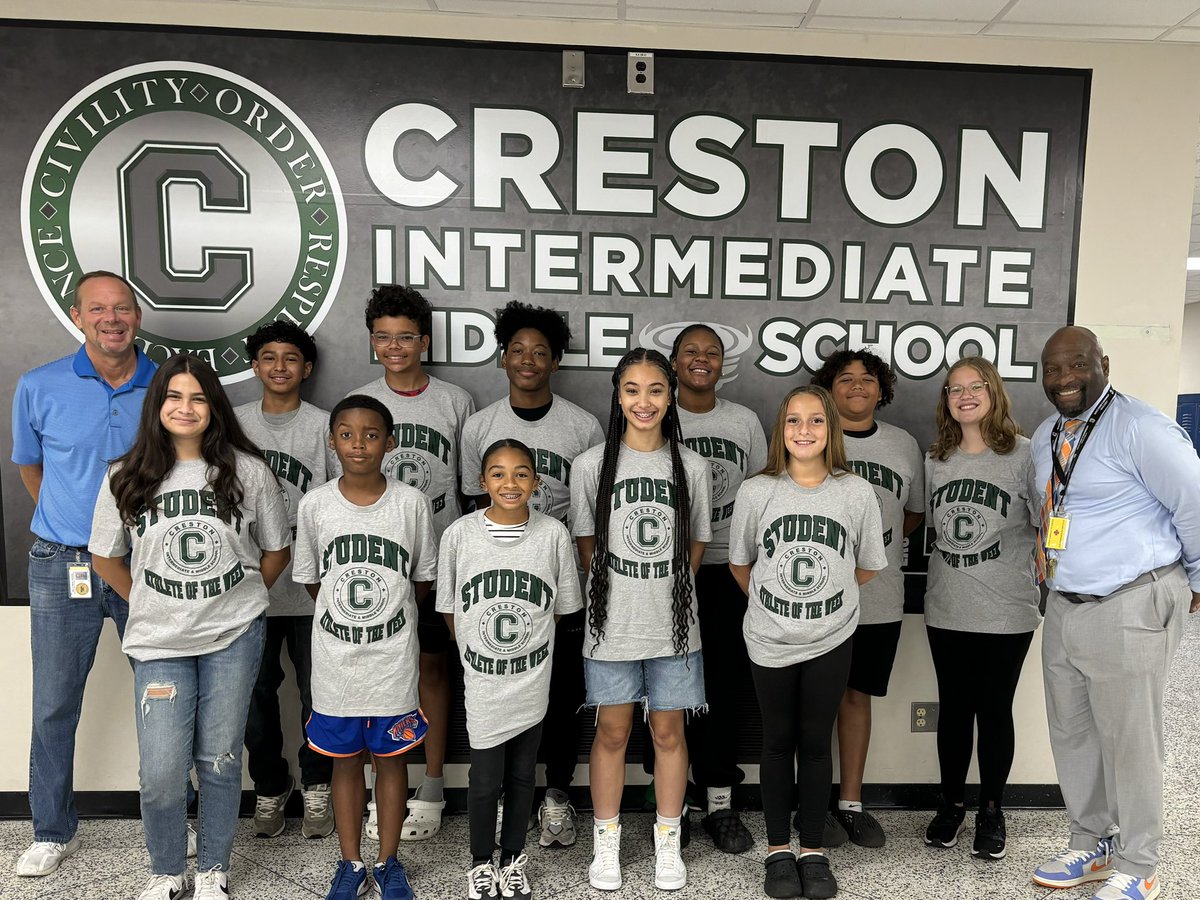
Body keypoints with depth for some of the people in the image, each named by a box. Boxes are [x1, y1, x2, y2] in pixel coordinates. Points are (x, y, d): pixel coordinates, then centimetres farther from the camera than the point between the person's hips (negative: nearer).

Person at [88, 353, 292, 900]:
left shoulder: (247, 471, -5)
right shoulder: (126, 478, -3)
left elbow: (277, 549, 5)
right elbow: (105, 556, 10)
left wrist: (238, 600, 6)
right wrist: (148, 605, 8)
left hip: (234, 638, 0)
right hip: (160, 644, 1)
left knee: (220, 762, 10)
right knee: (160, 772, 1)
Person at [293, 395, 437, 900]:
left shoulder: (412, 503, -8)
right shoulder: (315, 505, -5)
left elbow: (424, 578, 2)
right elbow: (311, 579, 7)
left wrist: (389, 617, 2)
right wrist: (345, 619, 5)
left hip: (393, 658, -1)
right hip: (335, 659, 1)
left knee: (390, 759, 13)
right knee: (345, 760, 15)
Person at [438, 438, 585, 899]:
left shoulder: (553, 534, -10)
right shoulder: (459, 534, -11)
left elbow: (561, 607, 2)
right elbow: (450, 610, 1)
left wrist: (528, 646, 4)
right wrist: (476, 653, 6)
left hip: (532, 683, 1)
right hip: (482, 683, -1)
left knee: (521, 776, 16)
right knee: (485, 780, 9)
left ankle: (513, 858, 39)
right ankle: (481, 862, 34)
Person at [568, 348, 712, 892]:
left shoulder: (691, 467, -2)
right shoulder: (592, 465, -5)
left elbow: (696, 546, 7)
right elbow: (587, 546, 3)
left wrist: (665, 594, 0)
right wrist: (618, 596, -2)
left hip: (673, 626, 1)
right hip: (612, 625, -1)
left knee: (668, 731, 12)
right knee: (612, 732, 11)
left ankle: (667, 843, 31)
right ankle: (606, 843, 29)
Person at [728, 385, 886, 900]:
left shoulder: (857, 493, -7)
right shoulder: (756, 492, -8)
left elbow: (868, 567, 6)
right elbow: (739, 563, 5)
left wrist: (825, 598, 8)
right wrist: (773, 601, 9)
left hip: (831, 642, 0)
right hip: (770, 642, 0)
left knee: (816, 743, 11)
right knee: (778, 743, 12)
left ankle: (812, 850, 28)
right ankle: (778, 851, 27)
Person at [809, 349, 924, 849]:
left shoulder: (903, 444, 8)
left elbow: (915, 511, 19)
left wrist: (875, 546, 5)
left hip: (879, 597, 4)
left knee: (857, 696, 14)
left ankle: (850, 803, 27)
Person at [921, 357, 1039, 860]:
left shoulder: (1023, 455, -7)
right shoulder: (935, 460, 5)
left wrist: (1040, 579, -7)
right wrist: (944, 575, 10)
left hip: (1006, 612, -3)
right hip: (946, 610, 3)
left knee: (995, 710, 9)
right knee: (953, 709, 13)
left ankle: (992, 810, 27)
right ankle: (952, 804, 30)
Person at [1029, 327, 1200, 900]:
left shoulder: (1140, 429, -15)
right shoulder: (1044, 438, 10)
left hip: (1129, 611, -7)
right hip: (1064, 608, 8)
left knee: (1129, 744, 6)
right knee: (1071, 735, 17)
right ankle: (1092, 847, 36)